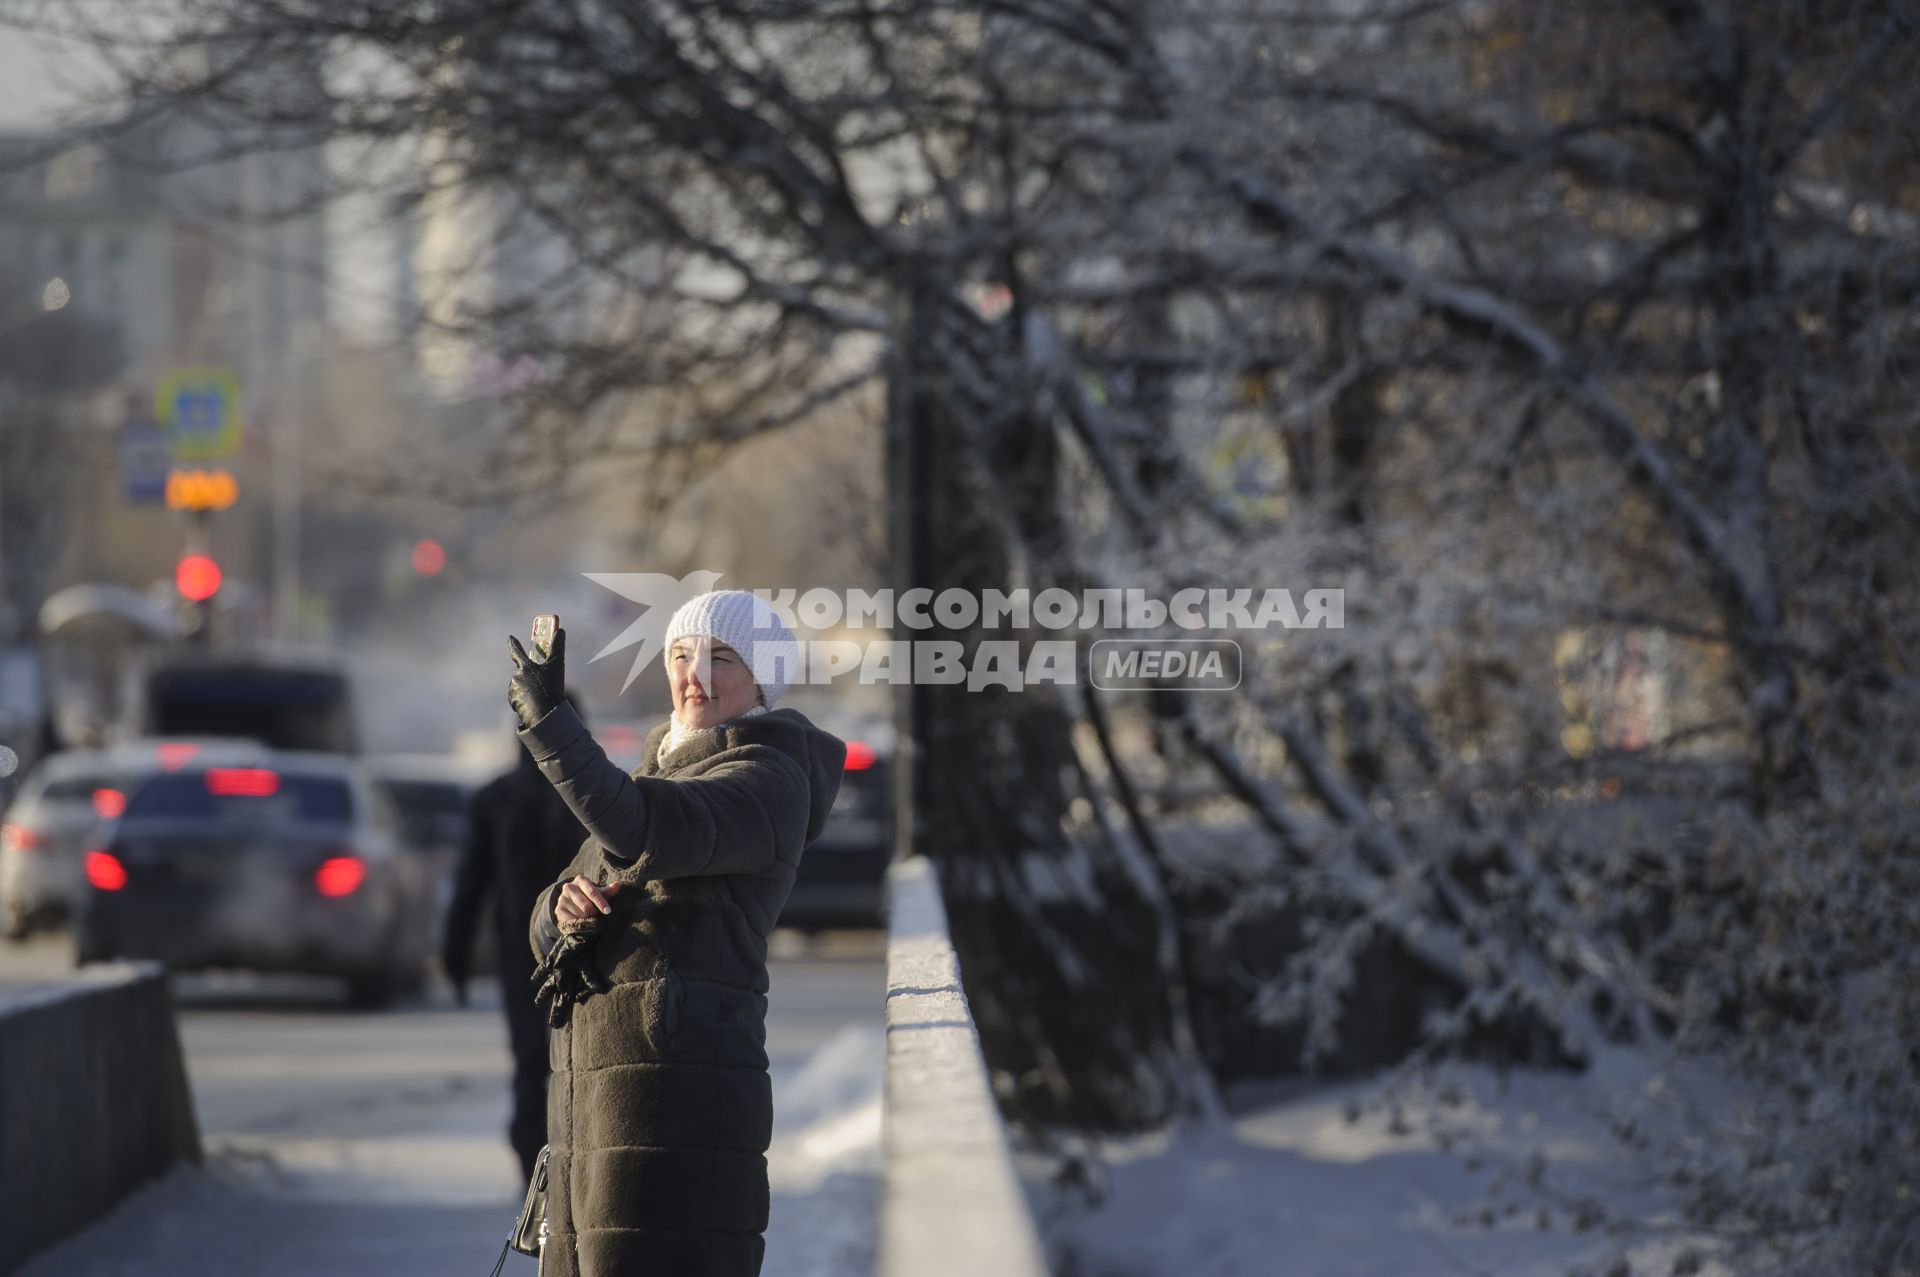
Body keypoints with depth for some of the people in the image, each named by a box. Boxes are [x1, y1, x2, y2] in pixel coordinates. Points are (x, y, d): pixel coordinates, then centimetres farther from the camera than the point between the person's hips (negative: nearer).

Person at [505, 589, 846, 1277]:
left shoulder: (769, 781, -5)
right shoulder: (662, 775, 22)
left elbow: (641, 833, -25)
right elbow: (548, 932, 20)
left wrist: (548, 721, -31)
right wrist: (563, 907, -4)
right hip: (588, 1092, 9)